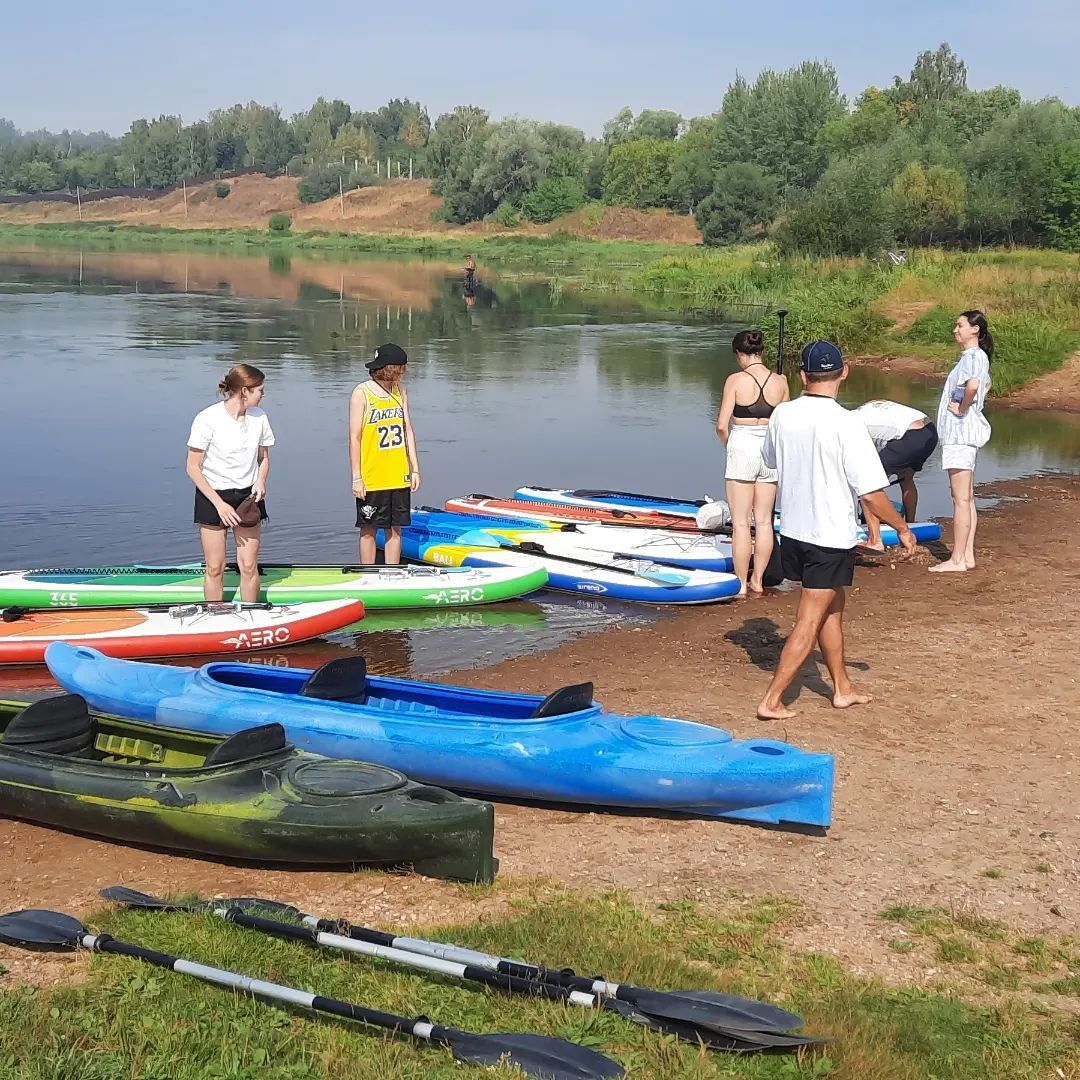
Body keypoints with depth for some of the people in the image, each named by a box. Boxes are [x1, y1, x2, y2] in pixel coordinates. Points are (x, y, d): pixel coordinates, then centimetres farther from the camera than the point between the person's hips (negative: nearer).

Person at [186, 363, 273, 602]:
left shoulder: (259, 417, -1)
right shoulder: (208, 419, -15)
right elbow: (193, 468, -12)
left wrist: (260, 482, -8)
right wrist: (219, 504, -17)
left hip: (248, 496, 4)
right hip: (213, 496, -4)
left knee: (249, 566, 1)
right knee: (215, 568, -1)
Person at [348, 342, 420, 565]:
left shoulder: (400, 392, 9)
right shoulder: (362, 393, -7)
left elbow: (408, 431, 12)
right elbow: (354, 438, -8)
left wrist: (415, 469, 8)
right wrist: (356, 478, -12)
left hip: (399, 477, 5)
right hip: (371, 479, -5)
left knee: (395, 528, 9)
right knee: (369, 530, 5)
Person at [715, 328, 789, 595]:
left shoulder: (735, 380, -10)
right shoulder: (780, 382, 1)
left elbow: (721, 425, -11)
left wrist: (729, 444, 8)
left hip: (742, 450, -4)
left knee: (741, 523, 3)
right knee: (764, 521, 12)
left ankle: (741, 584, 7)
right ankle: (758, 580, 19)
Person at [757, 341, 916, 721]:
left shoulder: (782, 415, -4)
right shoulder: (846, 424, -20)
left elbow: (771, 461, 16)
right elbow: (871, 494, -19)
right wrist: (902, 528, -3)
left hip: (791, 530, 6)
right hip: (831, 537, -6)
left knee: (833, 606, 22)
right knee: (809, 622, 2)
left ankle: (842, 688, 33)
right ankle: (771, 700, 2)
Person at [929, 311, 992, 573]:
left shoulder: (972, 356, -15)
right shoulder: (978, 356, 16)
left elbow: (973, 385, -36)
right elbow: (985, 385, 36)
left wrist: (962, 409, -20)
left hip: (961, 431, -11)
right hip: (962, 432, 11)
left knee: (961, 499, -7)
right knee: (966, 498, 12)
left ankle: (957, 560, -5)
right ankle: (967, 556, 17)